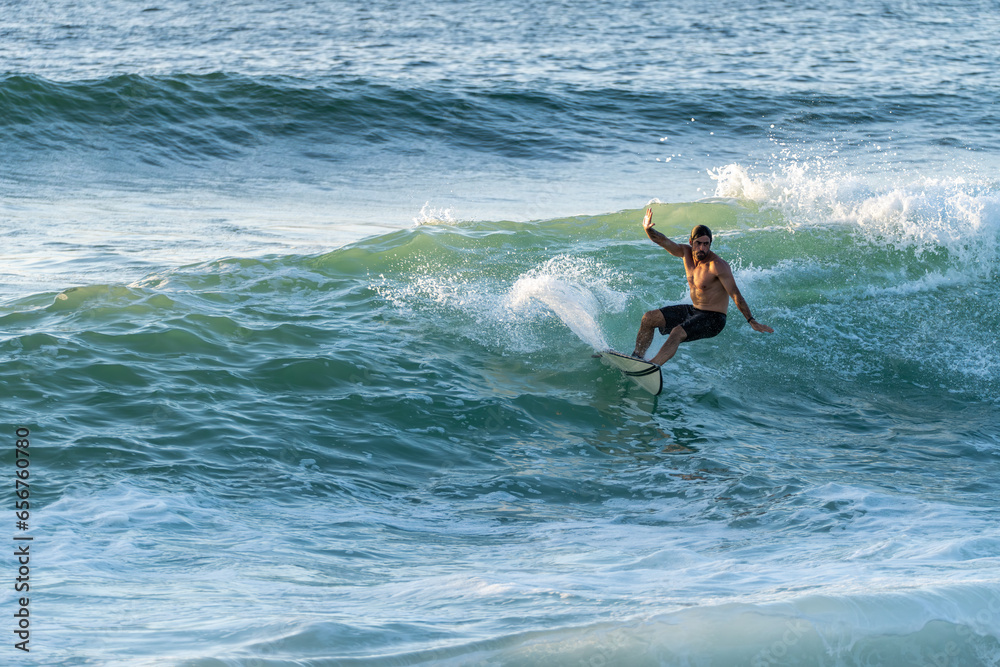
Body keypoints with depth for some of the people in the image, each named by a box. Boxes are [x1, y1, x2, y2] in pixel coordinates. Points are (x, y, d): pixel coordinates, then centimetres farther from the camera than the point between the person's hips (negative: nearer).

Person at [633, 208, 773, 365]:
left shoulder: (718, 266, -22)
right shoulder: (686, 253, -1)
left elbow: (736, 295, -22)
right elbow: (662, 241, -8)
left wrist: (752, 322, -26)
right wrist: (648, 229, -30)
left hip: (713, 319, -8)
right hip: (694, 310, 8)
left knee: (677, 333, -32)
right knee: (649, 318, 4)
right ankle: (636, 358, 9)